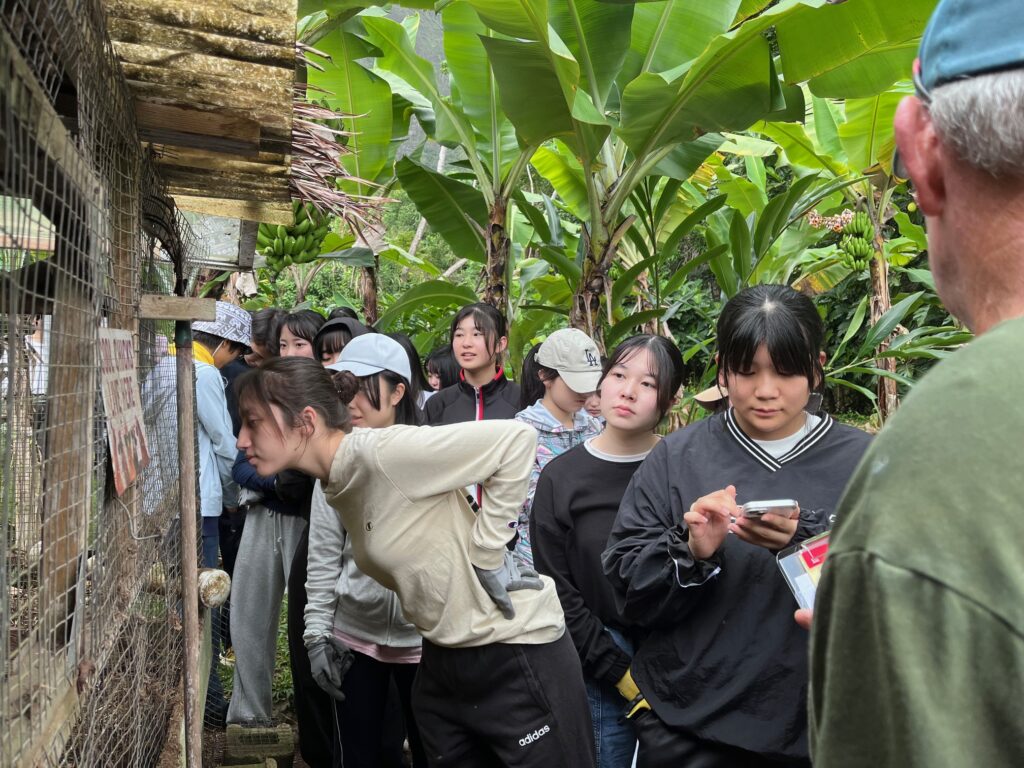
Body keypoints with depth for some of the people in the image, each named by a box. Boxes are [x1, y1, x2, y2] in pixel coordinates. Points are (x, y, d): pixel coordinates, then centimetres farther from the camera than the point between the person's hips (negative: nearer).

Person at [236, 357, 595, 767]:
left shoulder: (381, 452, -22)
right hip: (441, 661, 9)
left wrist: (487, 554, -20)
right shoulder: (335, 484, 5)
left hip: (515, 654, -8)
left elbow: (516, 437, -25)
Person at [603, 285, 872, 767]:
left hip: (816, 727, 1)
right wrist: (690, 551, -22)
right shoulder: (677, 457, -2)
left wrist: (808, 544, -26)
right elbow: (629, 590, -4)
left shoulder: (863, 462, -2)